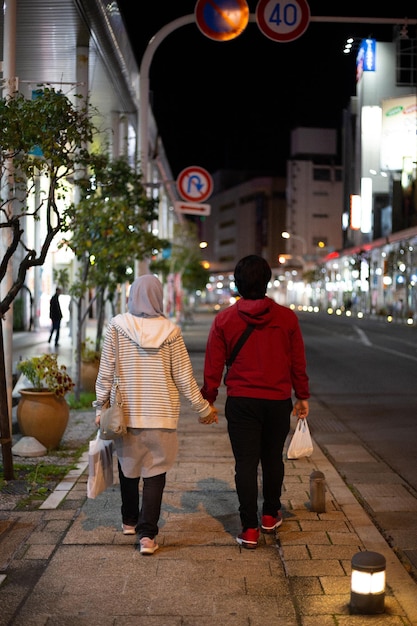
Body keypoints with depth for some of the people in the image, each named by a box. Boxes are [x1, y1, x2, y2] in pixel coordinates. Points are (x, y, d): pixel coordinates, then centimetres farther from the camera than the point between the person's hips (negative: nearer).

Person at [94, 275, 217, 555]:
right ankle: (147, 534, 0)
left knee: (128, 468, 20)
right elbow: (184, 378, -3)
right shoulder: (170, 331, -7)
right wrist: (203, 408, 9)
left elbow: (106, 372, -4)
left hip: (126, 413, 1)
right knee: (155, 473, 6)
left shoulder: (117, 327, -7)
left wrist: (101, 406, 8)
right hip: (161, 414, -1)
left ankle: (130, 521, 37)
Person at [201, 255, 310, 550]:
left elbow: (213, 366, -1)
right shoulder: (287, 317, -3)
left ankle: (250, 529, 5)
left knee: (245, 463, 4)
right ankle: (270, 515, 33)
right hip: (279, 401, 1)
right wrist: (303, 396, 14)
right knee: (273, 459, 18)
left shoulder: (224, 319, -4)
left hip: (241, 401, -1)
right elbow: (298, 362, 3)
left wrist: (208, 400, 8)